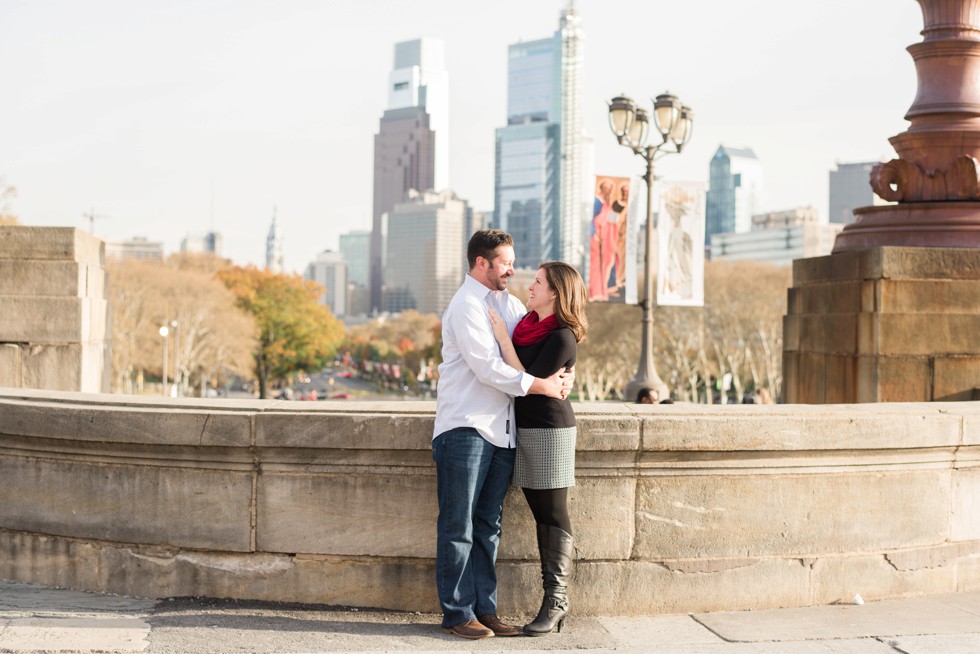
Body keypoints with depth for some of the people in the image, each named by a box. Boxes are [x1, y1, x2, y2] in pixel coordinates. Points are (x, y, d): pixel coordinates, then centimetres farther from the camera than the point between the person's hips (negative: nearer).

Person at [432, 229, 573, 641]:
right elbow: (488, 368, -16)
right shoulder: (466, 306, -8)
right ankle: (457, 613, 0)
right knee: (458, 526, -3)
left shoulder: (508, 304, 18)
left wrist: (564, 375, -2)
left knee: (488, 525, 9)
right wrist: (541, 386, -13)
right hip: (465, 428, -8)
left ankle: (484, 609, 13)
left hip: (501, 431, 8)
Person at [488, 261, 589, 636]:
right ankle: (555, 601, 14)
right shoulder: (528, 324, 9)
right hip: (526, 428, 8)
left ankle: (555, 601, -1)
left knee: (553, 516, -4)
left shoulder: (562, 337, -15)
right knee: (542, 515, 9)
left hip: (550, 429, -8)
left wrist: (504, 340, -16)